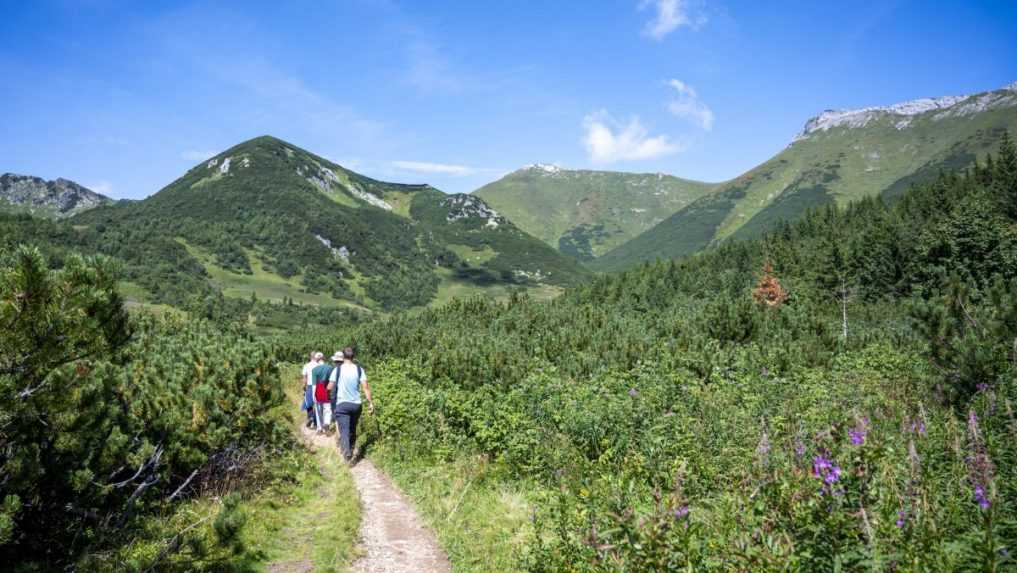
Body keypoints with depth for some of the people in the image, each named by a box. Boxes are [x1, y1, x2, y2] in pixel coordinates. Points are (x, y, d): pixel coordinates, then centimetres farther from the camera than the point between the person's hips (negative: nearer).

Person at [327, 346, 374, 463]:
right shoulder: (359, 369, 0)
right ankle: (350, 450, 31)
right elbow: (365, 387, -7)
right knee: (352, 430, 19)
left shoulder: (337, 369, -5)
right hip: (356, 404, 3)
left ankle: (348, 454, -25)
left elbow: (330, 387, -5)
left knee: (344, 430, -7)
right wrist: (370, 402, -3)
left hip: (342, 404, -3)